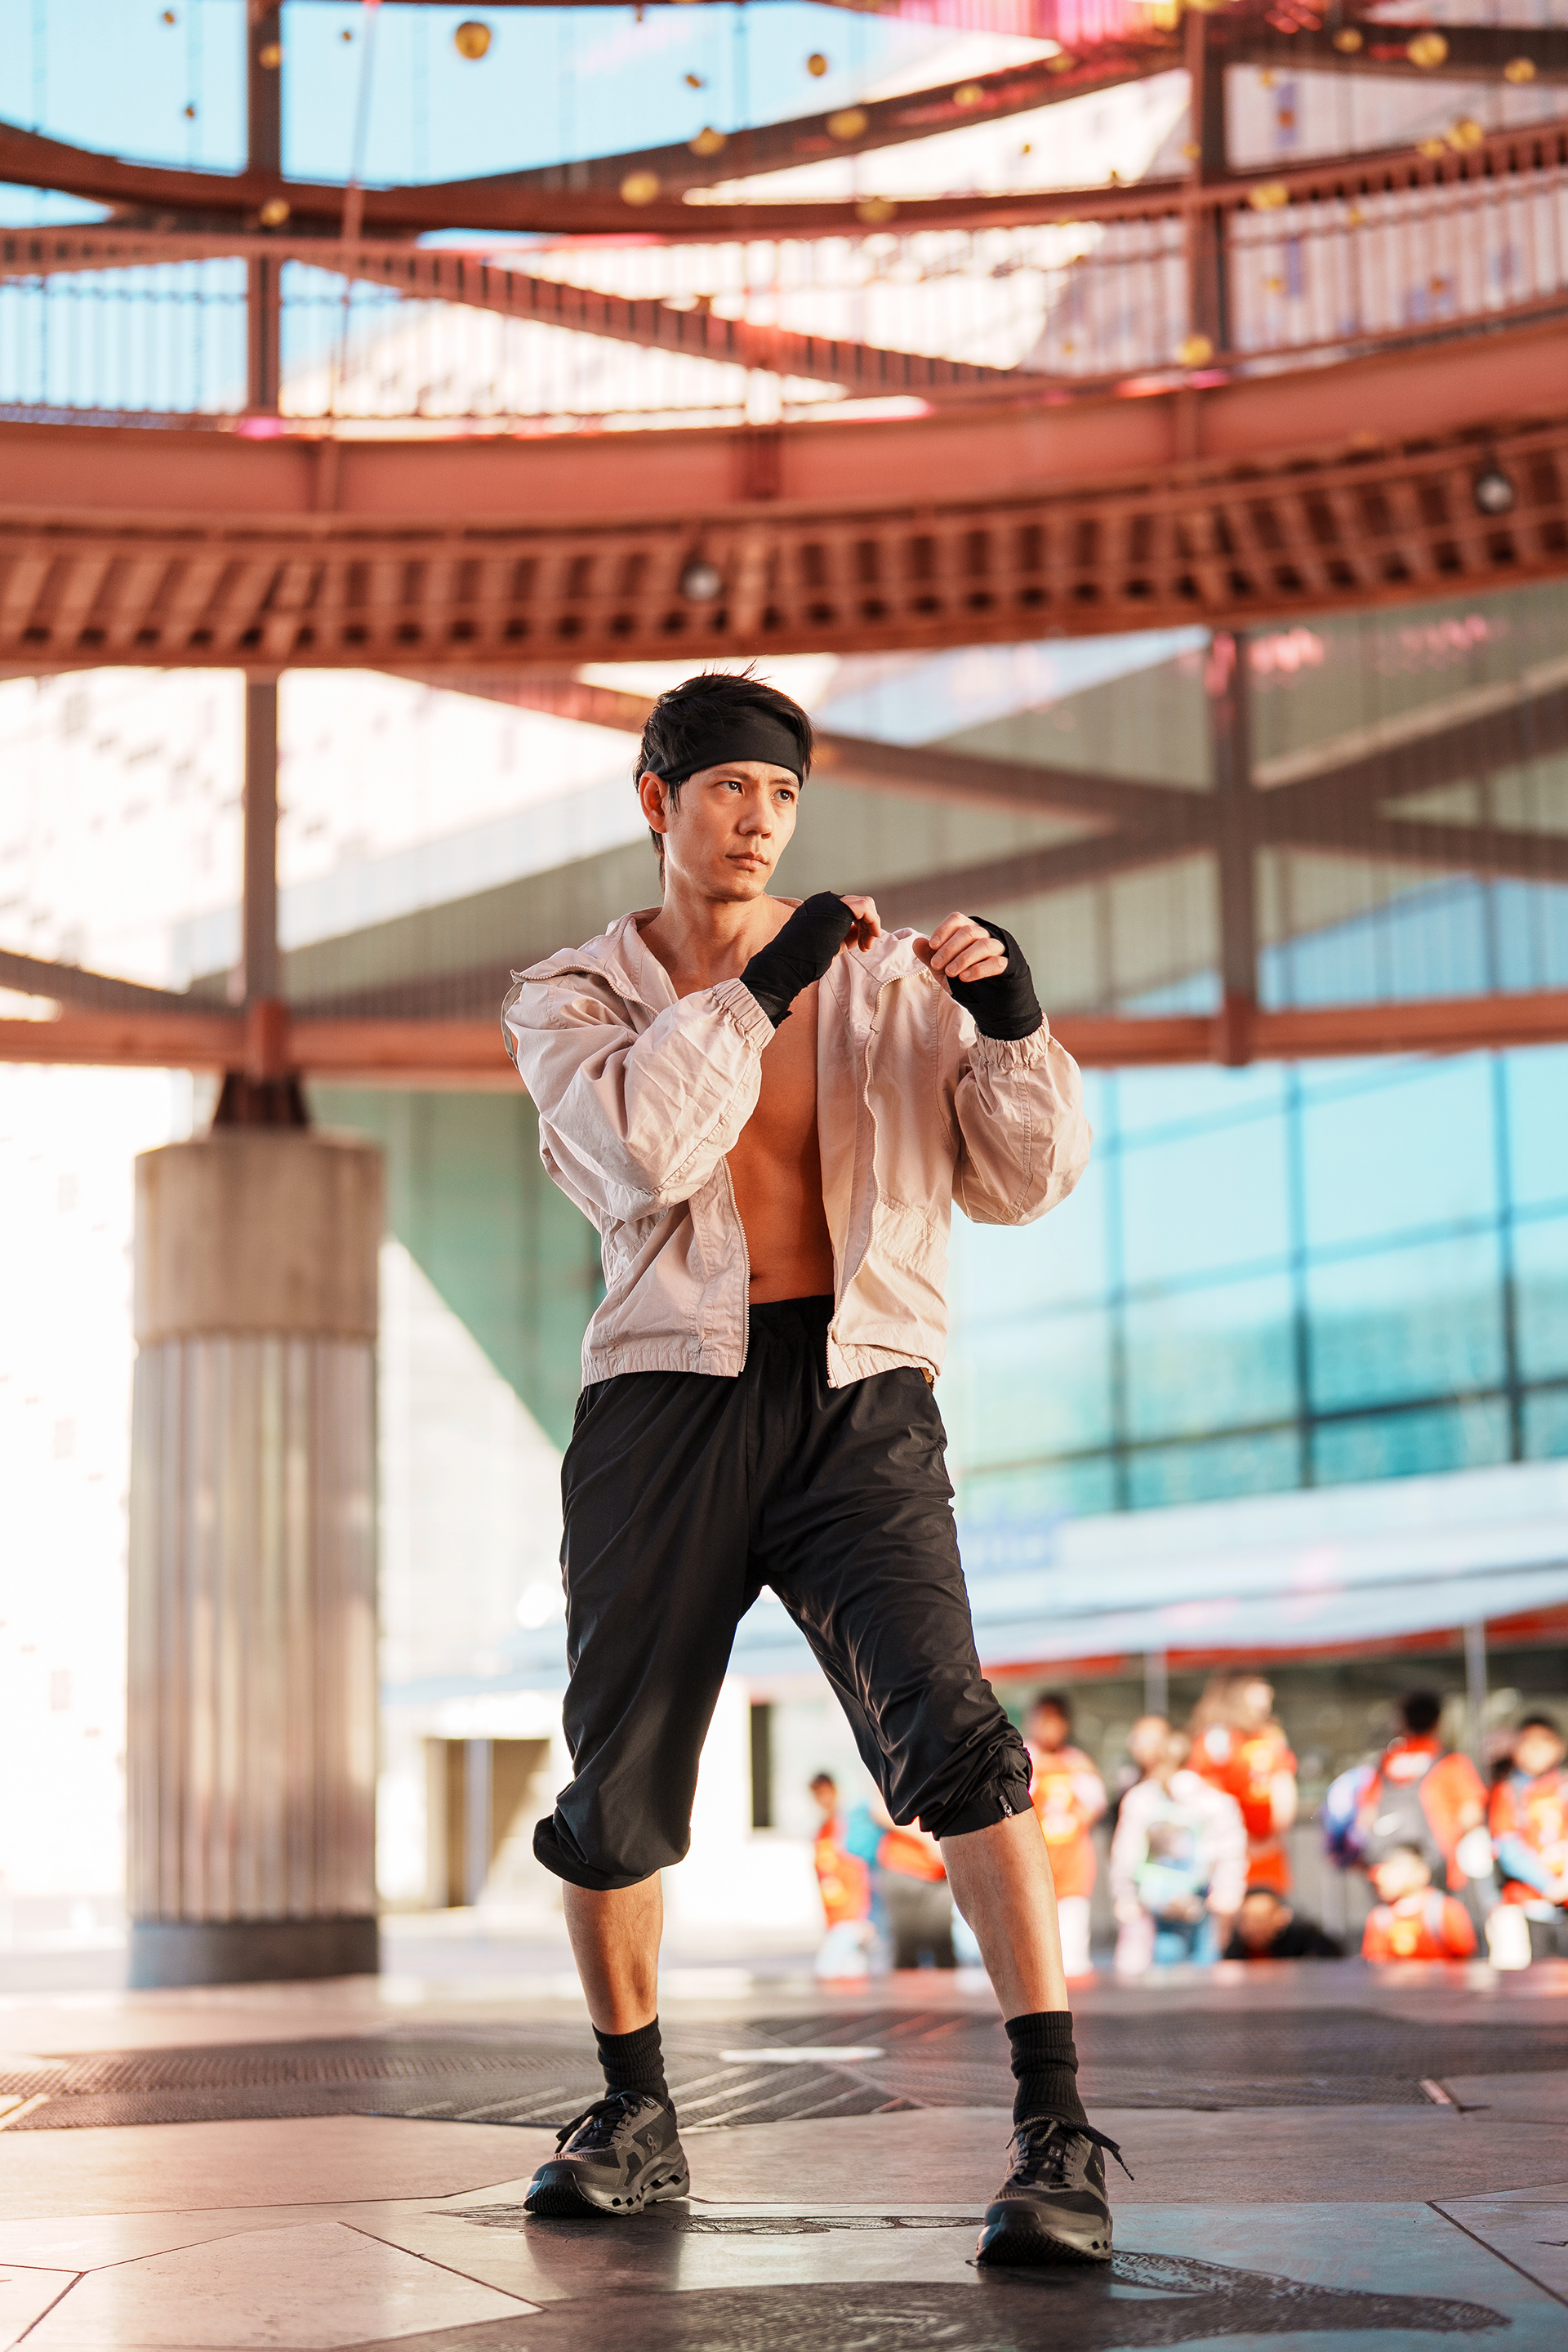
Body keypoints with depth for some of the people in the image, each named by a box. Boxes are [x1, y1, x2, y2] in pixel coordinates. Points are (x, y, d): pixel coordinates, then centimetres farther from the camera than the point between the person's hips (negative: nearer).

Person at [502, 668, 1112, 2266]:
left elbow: (1022, 1179, 5)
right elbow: (644, 1147, -12)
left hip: (858, 1398, -1)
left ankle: (1057, 2130, -19)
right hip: (667, 1398, 1)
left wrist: (1014, 1026, -12)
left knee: (947, 1727, -21)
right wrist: (765, 980, -10)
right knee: (616, 1785, 6)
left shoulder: (884, 977, 11)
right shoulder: (569, 999, 9)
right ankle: (635, 2121, 28)